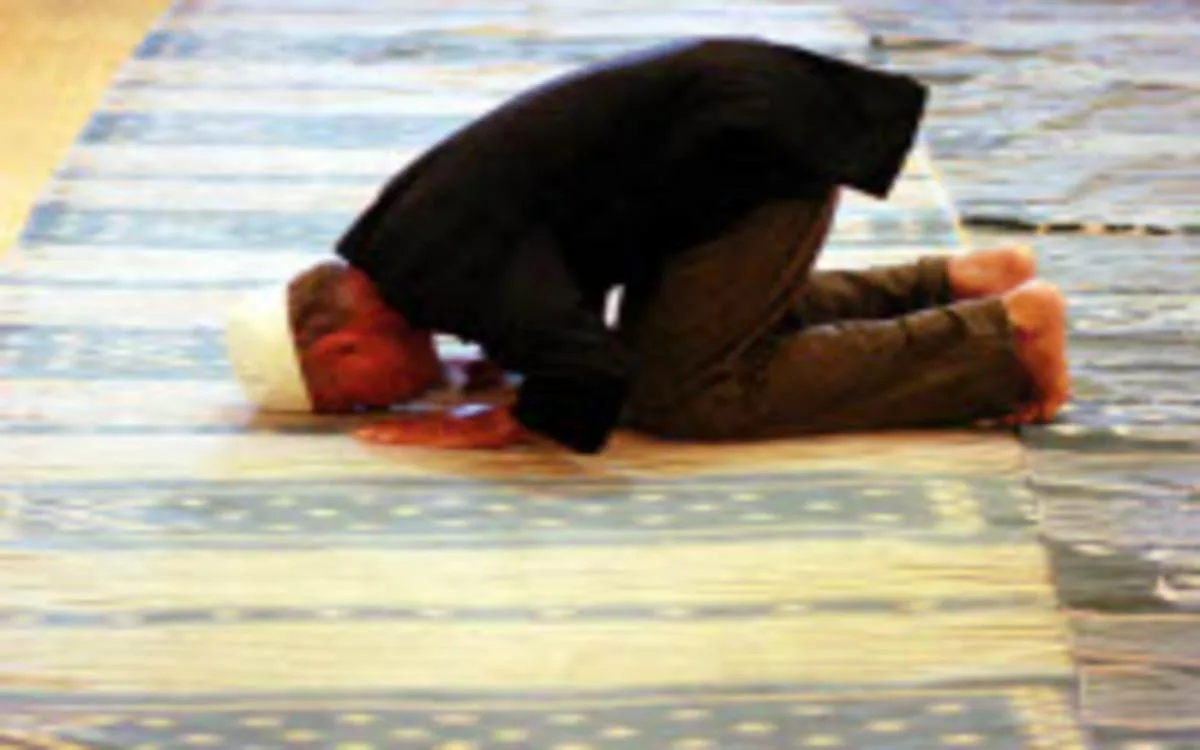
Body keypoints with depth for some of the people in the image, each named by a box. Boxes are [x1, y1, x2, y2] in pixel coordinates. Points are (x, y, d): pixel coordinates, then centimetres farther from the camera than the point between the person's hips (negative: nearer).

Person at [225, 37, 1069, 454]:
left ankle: (1005, 333, -6)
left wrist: (497, 425, -16)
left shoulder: (443, 266, -23)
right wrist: (514, 353, 10)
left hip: (763, 146, -11)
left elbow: (592, 371, -31)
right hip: (735, 109, 11)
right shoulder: (392, 243, 10)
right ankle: (958, 282, 25)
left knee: (682, 395, -10)